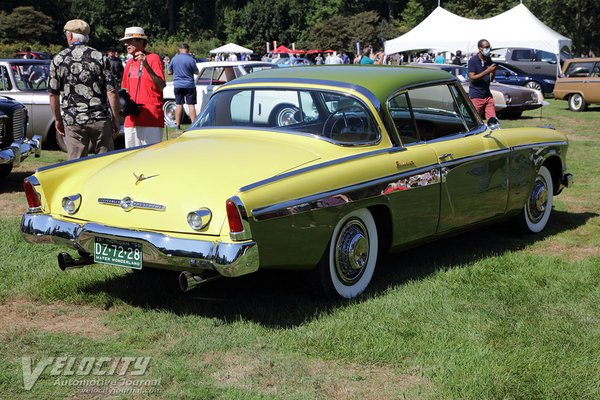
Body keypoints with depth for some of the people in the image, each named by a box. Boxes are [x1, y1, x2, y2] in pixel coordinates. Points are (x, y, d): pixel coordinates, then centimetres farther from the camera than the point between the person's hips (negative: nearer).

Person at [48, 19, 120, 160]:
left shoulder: (58, 60, 2)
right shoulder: (100, 58, 0)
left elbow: (53, 94, 3)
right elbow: (111, 92, -5)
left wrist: (57, 119, 14)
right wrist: (116, 118, 3)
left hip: (72, 122, 0)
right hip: (100, 119, 0)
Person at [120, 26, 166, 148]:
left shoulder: (153, 58, -4)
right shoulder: (129, 63, 17)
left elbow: (161, 86, -15)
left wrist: (146, 65, -24)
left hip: (151, 119, -7)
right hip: (132, 119, 7)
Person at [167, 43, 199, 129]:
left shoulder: (174, 59, -1)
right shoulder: (191, 59, -10)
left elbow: (169, 72, 7)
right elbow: (197, 72, -3)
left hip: (177, 85, 3)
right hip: (189, 85, -3)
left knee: (179, 104, 9)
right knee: (191, 105, -1)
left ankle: (177, 125, 9)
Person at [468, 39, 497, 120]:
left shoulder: (489, 60, 9)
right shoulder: (473, 61, -8)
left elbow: (491, 80, 13)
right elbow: (472, 78, -16)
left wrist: (493, 72, -9)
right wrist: (487, 71, -21)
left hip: (487, 95, 6)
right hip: (476, 96, -5)